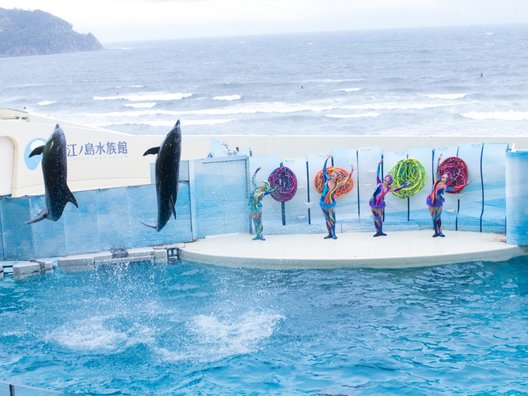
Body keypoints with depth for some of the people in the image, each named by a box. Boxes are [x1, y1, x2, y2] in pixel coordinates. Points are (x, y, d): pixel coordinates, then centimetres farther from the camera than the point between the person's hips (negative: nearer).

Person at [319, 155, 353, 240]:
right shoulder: (327, 180, -2)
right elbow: (324, 170, 1)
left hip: (330, 204, -3)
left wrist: (350, 173, -30)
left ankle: (333, 234, 7)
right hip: (323, 203, 3)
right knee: (327, 219, 9)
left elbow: (346, 181, -19)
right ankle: (329, 234, 17)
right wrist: (327, 160, -2)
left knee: (332, 219, -1)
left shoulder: (337, 184, -8)